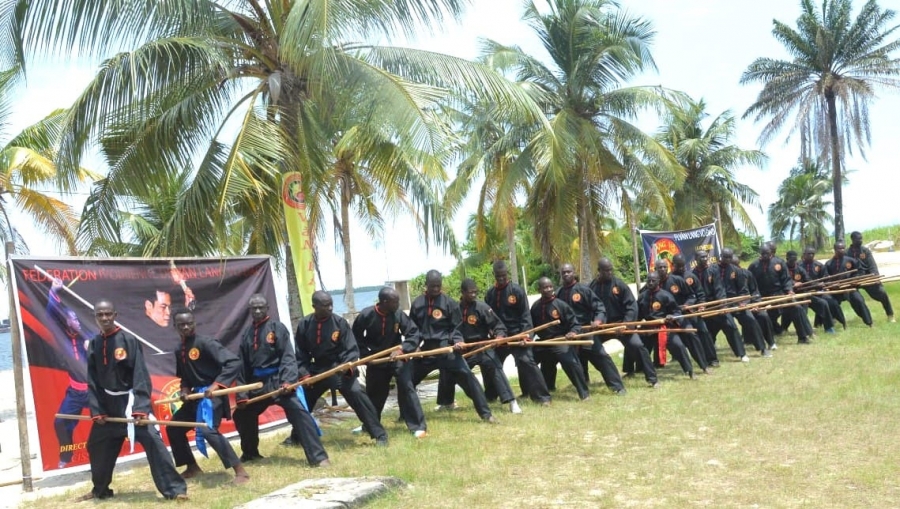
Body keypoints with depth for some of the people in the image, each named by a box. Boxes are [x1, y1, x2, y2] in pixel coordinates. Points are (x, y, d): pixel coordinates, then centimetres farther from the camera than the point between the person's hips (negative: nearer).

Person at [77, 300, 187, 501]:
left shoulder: (128, 340, -11)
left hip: (129, 400, -5)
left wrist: (140, 407, -22)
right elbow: (92, 381, 7)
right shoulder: (94, 345, 4)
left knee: (151, 439, -19)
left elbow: (141, 375, -14)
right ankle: (100, 489, 38)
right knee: (96, 445, 15)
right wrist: (96, 410, -1)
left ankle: (174, 489, -18)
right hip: (107, 402, 6)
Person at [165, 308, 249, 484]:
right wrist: (185, 389, 0)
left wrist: (216, 385, -31)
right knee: (173, 428, 16)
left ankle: (240, 471, -24)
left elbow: (234, 363, -24)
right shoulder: (179, 350, 10)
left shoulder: (206, 343, -15)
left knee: (208, 430, -29)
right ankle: (192, 467, 33)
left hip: (212, 394, -9)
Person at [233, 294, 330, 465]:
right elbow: (242, 365, 12)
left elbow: (288, 356, -11)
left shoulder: (277, 327, -3)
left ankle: (318, 456, -24)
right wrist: (241, 393, 7)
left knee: (298, 411, -23)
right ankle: (250, 453, 41)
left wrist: (287, 380, -24)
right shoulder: (247, 333, 11)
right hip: (256, 384, 6)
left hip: (277, 381, -6)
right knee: (242, 415, 16)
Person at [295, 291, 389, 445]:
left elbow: (351, 349, -10)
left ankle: (379, 434, -15)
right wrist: (304, 373, -7)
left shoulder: (340, 322, -12)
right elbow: (300, 353, 3)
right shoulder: (304, 324, -6)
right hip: (317, 369, 4)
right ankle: (296, 436, 41)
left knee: (356, 393, -23)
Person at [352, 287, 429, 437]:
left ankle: (418, 426, -10)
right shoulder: (366, 315, -20)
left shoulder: (398, 314, -19)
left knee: (406, 387, -16)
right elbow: (355, 336, -5)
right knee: (373, 392, 14)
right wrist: (366, 354, -10)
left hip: (396, 356, -1)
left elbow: (413, 332, -13)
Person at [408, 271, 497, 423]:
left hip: (447, 349, -3)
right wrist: (405, 349, 2)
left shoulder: (449, 302, -3)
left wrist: (457, 341, -16)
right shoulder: (417, 303, 4)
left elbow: (456, 327, 2)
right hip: (425, 350, 3)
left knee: (467, 377, -15)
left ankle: (485, 413, -10)